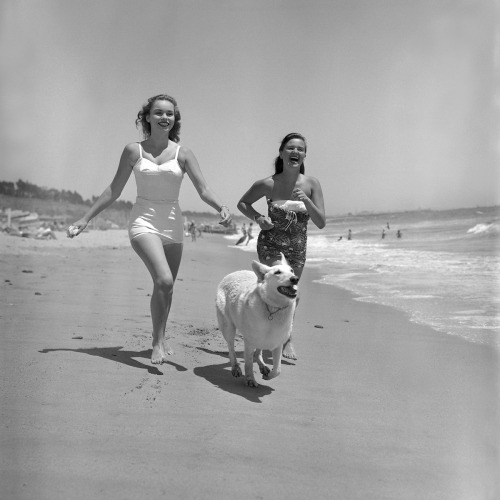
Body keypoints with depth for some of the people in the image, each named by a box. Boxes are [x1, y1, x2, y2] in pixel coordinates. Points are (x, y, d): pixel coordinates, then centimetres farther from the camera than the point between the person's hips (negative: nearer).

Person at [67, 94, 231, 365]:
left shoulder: (183, 154, 2)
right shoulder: (134, 150, 2)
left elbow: (203, 190, -4)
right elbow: (114, 190, 7)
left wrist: (221, 207, -25)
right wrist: (85, 219, 7)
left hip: (173, 224, 3)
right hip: (143, 222, -2)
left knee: (165, 287, 10)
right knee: (164, 281, -23)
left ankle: (159, 338, 34)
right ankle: (158, 342, -6)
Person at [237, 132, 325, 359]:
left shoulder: (312, 184, -9)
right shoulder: (268, 184, -12)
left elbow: (321, 223, -11)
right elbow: (242, 203, 4)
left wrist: (306, 201, -27)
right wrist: (258, 218, -14)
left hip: (297, 249, 3)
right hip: (270, 244, -3)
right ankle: (287, 337, 3)